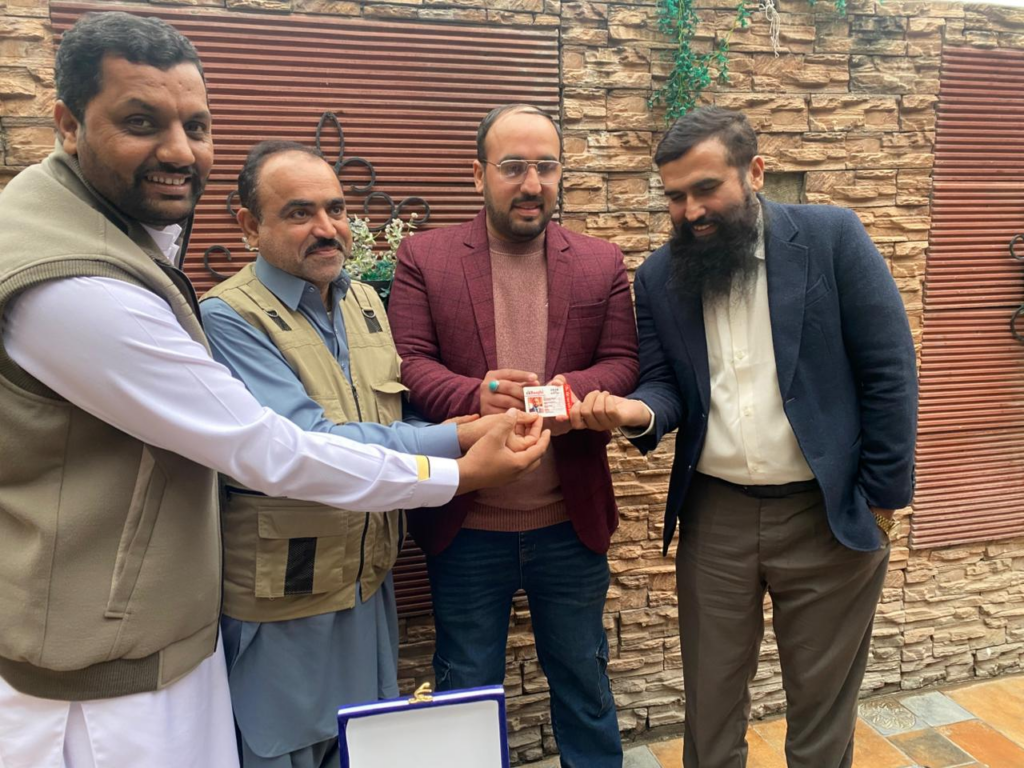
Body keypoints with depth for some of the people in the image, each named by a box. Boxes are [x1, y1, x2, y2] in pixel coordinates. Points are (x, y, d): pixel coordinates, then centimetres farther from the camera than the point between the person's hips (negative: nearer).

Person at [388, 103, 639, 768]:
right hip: (465, 526, -1)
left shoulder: (602, 264, 5)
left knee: (584, 680, 20)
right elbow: (409, 362, -7)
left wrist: (574, 390, -23)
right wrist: (474, 396, -27)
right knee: (466, 690, 17)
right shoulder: (424, 258, 0)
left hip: (572, 521, 2)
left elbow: (623, 363, -1)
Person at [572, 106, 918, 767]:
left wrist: (882, 498, -7)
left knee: (821, 711, 15)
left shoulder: (833, 237, -6)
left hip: (828, 513, -2)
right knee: (709, 707, 15)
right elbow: (664, 383, 4)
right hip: (714, 515, 3)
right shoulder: (659, 276, 3)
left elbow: (890, 373, -6)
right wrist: (639, 412, -19)